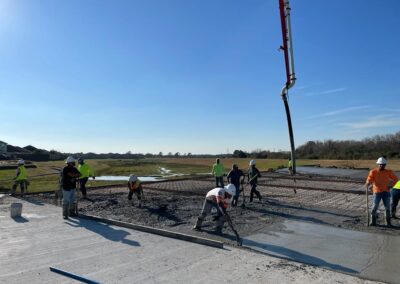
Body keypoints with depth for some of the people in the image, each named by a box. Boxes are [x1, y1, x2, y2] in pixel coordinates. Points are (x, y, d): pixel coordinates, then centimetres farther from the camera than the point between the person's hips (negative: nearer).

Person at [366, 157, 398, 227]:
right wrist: (367, 184, -32)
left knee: (387, 207, 6)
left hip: (386, 192, 3)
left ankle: (388, 222, 18)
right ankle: (373, 221, 9)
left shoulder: (388, 172, 3)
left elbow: (395, 179, 13)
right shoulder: (373, 172, -6)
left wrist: (391, 185, 1)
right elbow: (369, 180, -11)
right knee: (375, 207, -3)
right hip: (377, 192, -3)